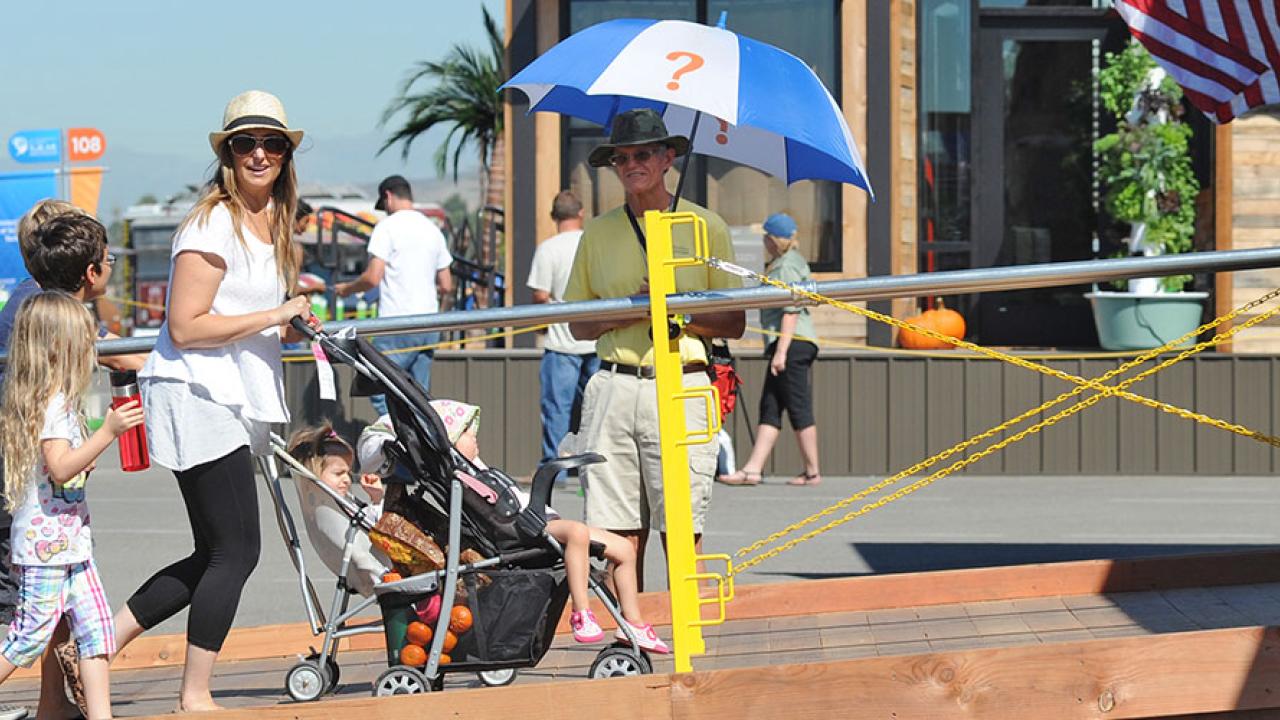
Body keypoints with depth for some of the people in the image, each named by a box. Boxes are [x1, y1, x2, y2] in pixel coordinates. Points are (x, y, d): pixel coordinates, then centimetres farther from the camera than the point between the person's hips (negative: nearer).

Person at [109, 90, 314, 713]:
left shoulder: (273, 221, 16)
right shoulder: (212, 225, -12)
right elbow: (185, 328, -18)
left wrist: (290, 328, 10)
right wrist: (272, 317, -17)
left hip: (235, 403, 10)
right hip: (197, 398, -10)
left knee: (216, 556, 11)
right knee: (236, 550, -8)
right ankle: (194, 696, -1)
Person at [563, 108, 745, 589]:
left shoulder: (706, 226, 8)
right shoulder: (599, 232, 14)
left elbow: (734, 324, 7)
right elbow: (579, 326, 16)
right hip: (615, 385, 2)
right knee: (620, 533, -1)